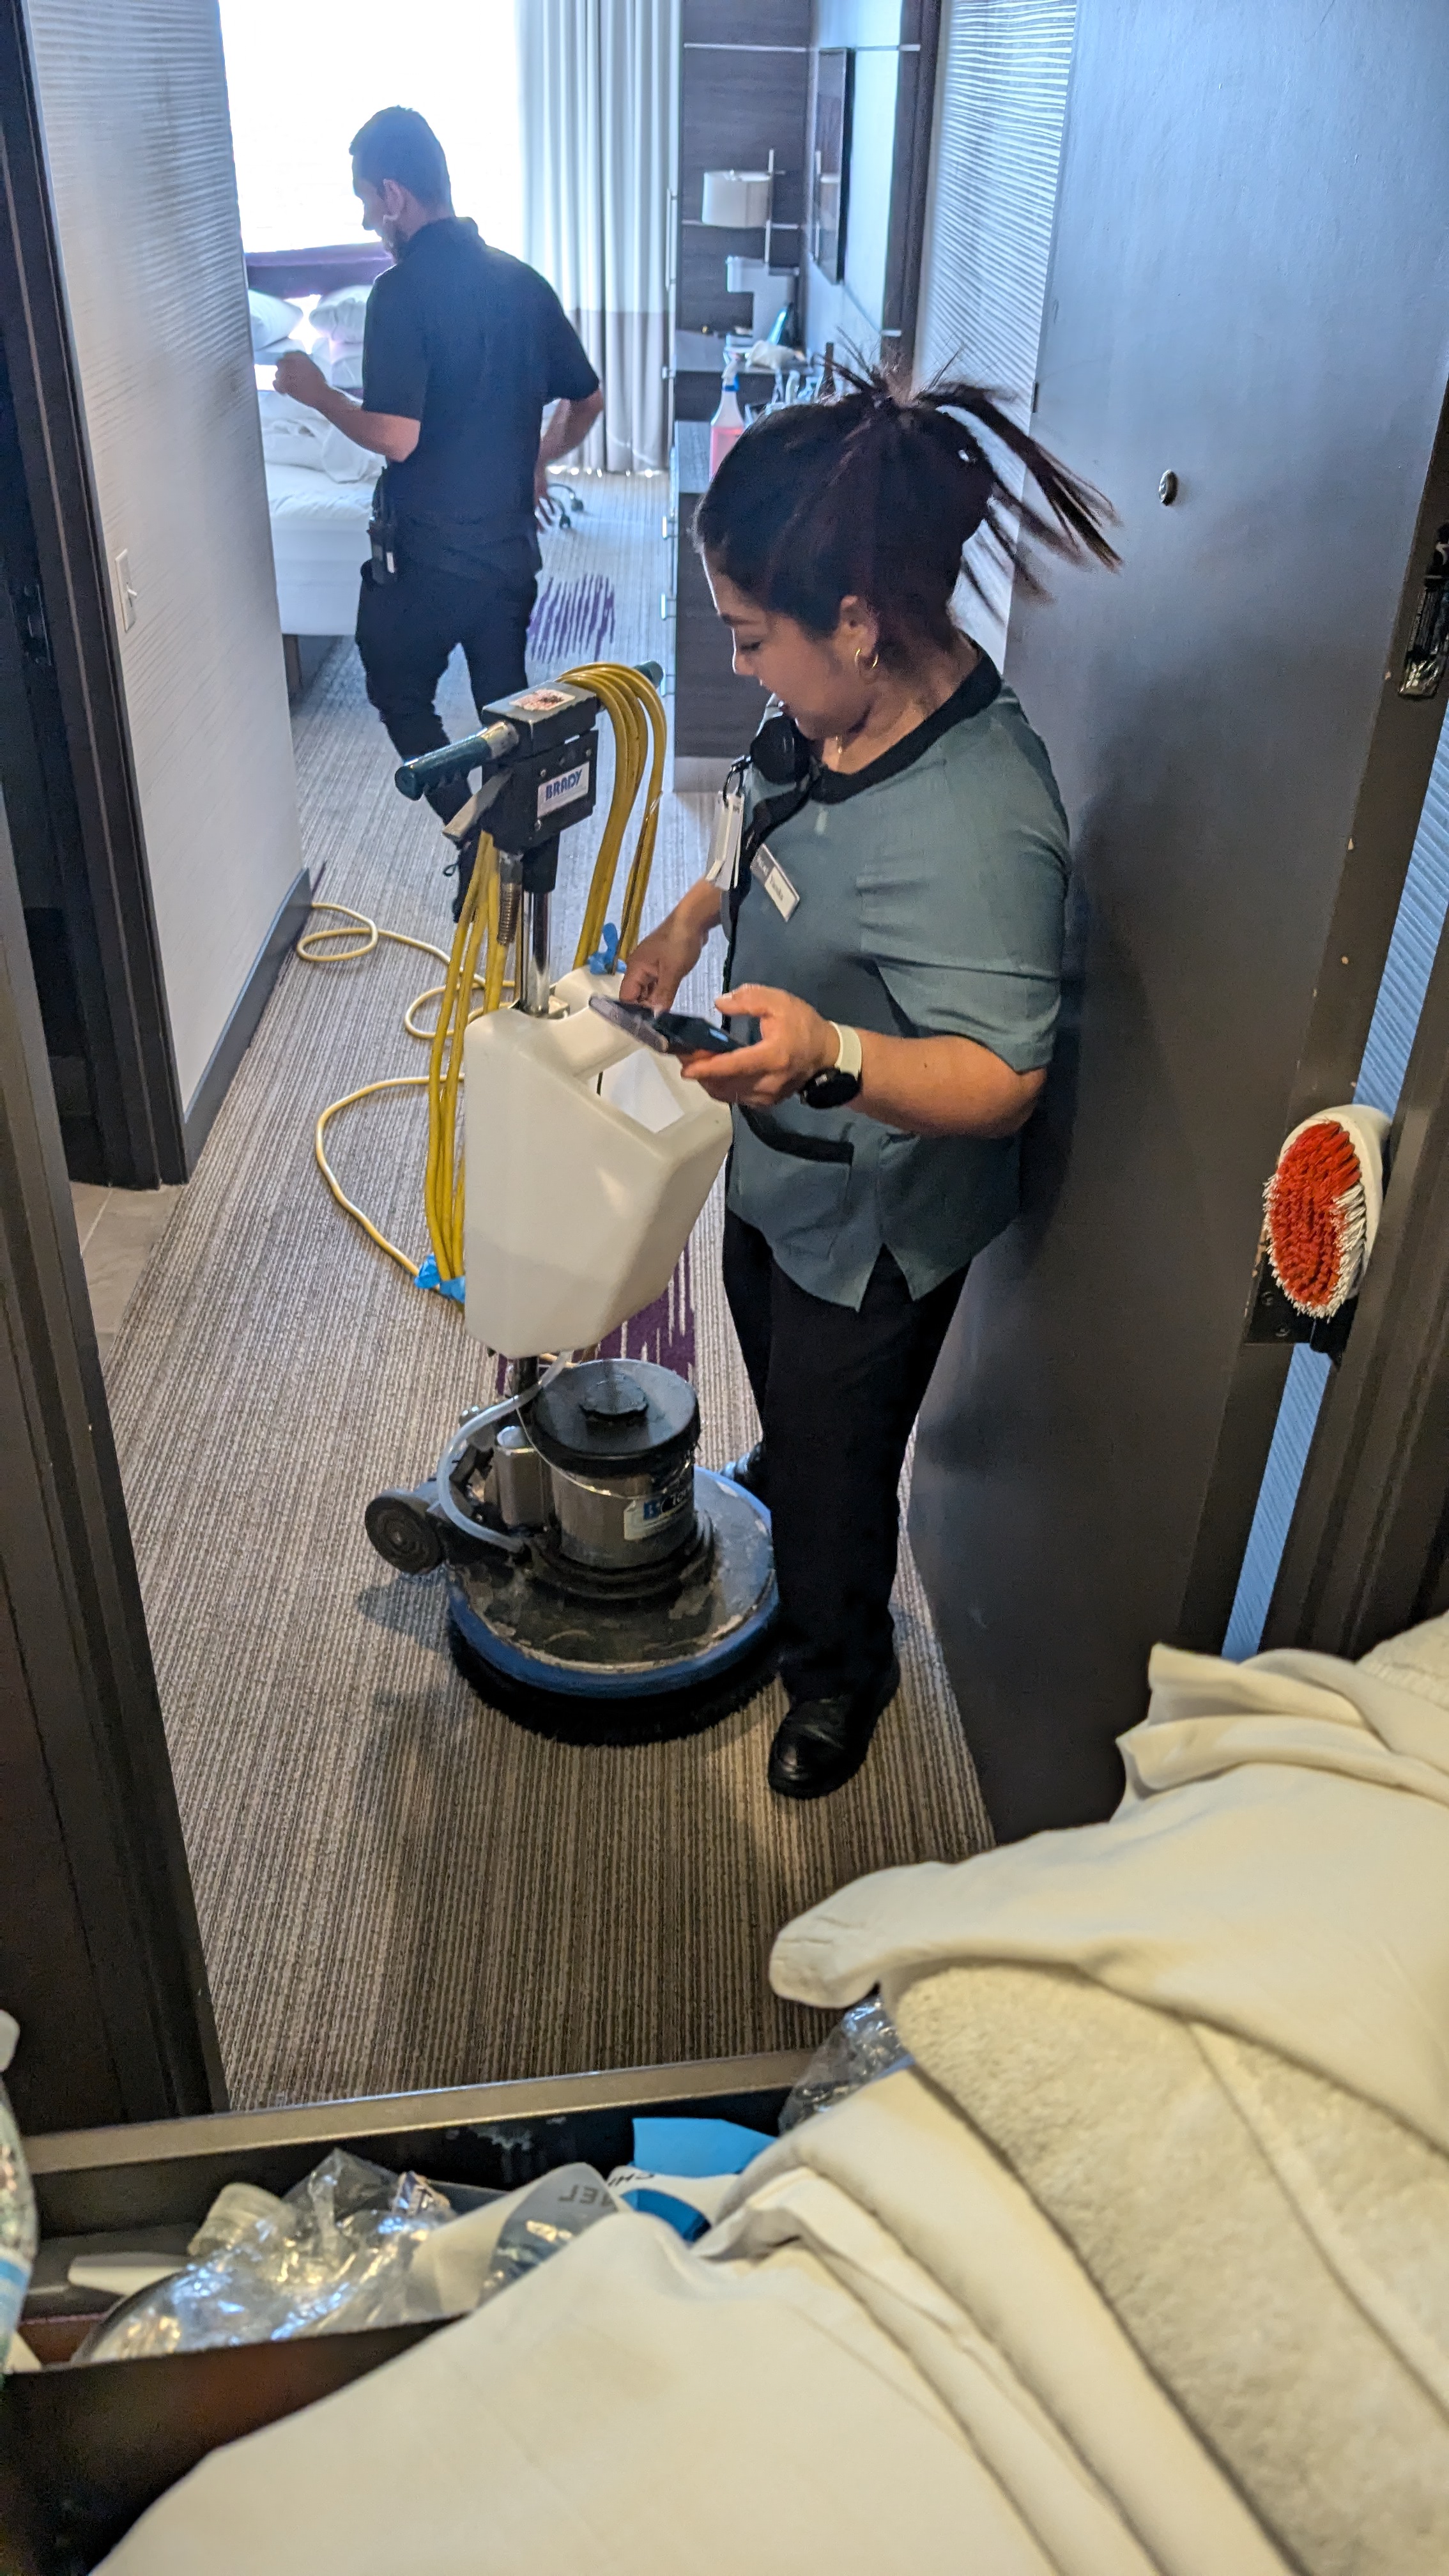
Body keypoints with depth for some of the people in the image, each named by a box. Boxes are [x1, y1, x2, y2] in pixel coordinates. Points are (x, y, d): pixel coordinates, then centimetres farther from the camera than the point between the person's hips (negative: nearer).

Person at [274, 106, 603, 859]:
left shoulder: (402, 292, -17)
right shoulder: (521, 280, 4)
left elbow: (396, 436, -24)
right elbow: (587, 400, 12)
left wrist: (317, 393, -7)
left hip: (426, 551, -6)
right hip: (510, 543, 6)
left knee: (400, 694, 12)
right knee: (506, 701, 17)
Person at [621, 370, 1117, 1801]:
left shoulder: (972, 830, -38)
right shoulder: (851, 703, -10)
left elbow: (1000, 1078, -35)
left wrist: (831, 1058, -51)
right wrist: (700, 911, 0)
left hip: (874, 1217, -8)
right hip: (779, 1153, 8)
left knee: (836, 1455, 15)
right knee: (776, 1362, 34)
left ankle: (839, 1670, 44)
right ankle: (783, 1473, 67)